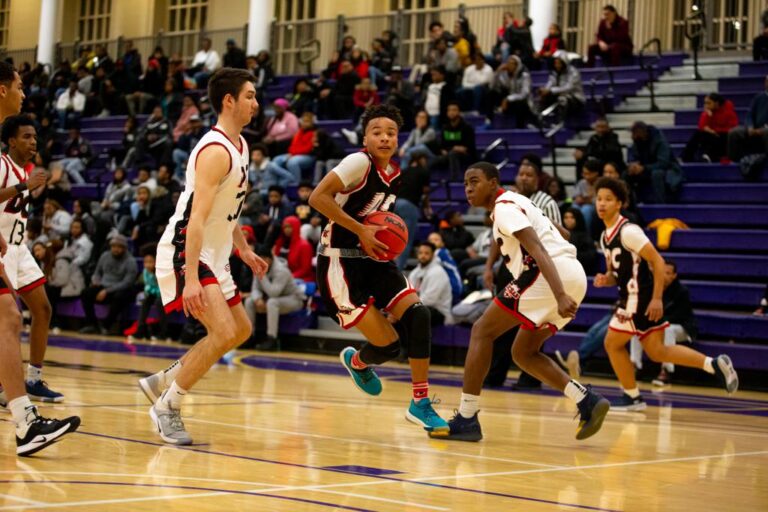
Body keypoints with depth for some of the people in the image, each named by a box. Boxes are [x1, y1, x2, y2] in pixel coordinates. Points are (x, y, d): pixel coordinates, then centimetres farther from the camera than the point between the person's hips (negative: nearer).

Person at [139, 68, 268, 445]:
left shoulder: (239, 145, 10)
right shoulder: (216, 151, -21)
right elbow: (197, 218, -28)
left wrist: (244, 249, 22)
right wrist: (191, 277, -34)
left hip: (213, 255, 10)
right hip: (186, 252, -10)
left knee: (240, 331, 18)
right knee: (223, 332, -20)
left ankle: (162, 382, 26)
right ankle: (167, 407, -5)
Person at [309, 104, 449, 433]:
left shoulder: (395, 174, 10)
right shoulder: (359, 162, -13)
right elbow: (317, 198, -23)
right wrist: (361, 230, -22)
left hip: (373, 259, 7)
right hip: (340, 261, -7)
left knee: (418, 314, -16)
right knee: (388, 345, -11)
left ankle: (420, 404, -5)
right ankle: (356, 362, 27)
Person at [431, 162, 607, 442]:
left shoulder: (504, 207, -5)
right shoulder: (515, 203, 25)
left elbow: (539, 250, -19)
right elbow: (555, 232, 33)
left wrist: (560, 295, -30)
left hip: (553, 275, -10)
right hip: (573, 276, 10)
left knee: (482, 331, -3)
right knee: (523, 352, 18)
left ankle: (466, 419, -6)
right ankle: (587, 400, 4)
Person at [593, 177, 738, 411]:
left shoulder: (628, 231, -16)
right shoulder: (605, 237, 12)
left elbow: (657, 262, -19)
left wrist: (657, 298, -22)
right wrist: (605, 279, -2)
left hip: (641, 298, -9)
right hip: (630, 297, 9)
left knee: (613, 344, 0)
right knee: (657, 351, 10)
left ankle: (632, 396, 13)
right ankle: (714, 365, 10)